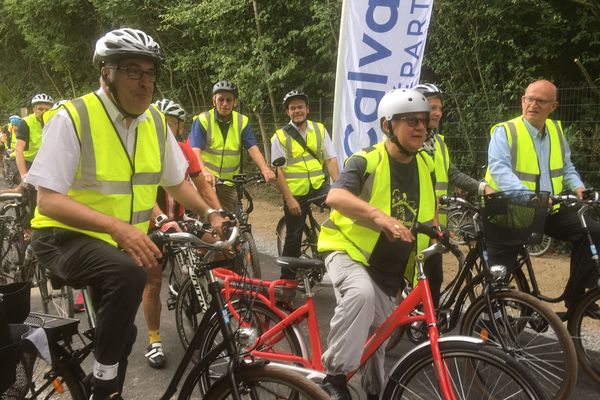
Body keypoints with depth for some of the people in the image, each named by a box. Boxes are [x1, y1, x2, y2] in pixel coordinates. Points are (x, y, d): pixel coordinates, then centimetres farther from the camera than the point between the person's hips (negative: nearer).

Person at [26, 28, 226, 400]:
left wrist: (210, 214, -6)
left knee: (119, 332, 15)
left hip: (120, 241, 6)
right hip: (65, 237, -6)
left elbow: (177, 181, 9)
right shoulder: (72, 118, -20)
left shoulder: (156, 121, -3)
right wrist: (118, 227, -39)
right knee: (129, 274, -35)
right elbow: (49, 201, -26)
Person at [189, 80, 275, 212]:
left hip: (229, 183, 3)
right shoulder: (203, 120, -10)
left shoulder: (242, 122, -1)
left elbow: (253, 148, -11)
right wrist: (205, 172, -41)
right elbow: (195, 151, -21)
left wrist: (265, 169, -31)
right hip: (206, 181, -3)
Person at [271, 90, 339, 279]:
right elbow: (278, 171, -6)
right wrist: (289, 199, -14)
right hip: (295, 193, -2)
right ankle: (287, 278, 23)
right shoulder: (280, 136, -2)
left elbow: (331, 159, 1)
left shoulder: (319, 130, 6)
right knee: (293, 238, 6)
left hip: (319, 186, 2)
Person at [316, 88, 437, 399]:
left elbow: (430, 213, 19)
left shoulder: (426, 166, 2)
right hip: (349, 250, -5)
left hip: (389, 268, 6)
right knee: (361, 292, -38)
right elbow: (335, 196, -35)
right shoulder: (366, 161, -16)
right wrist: (379, 216, -50)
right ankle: (334, 374, -24)